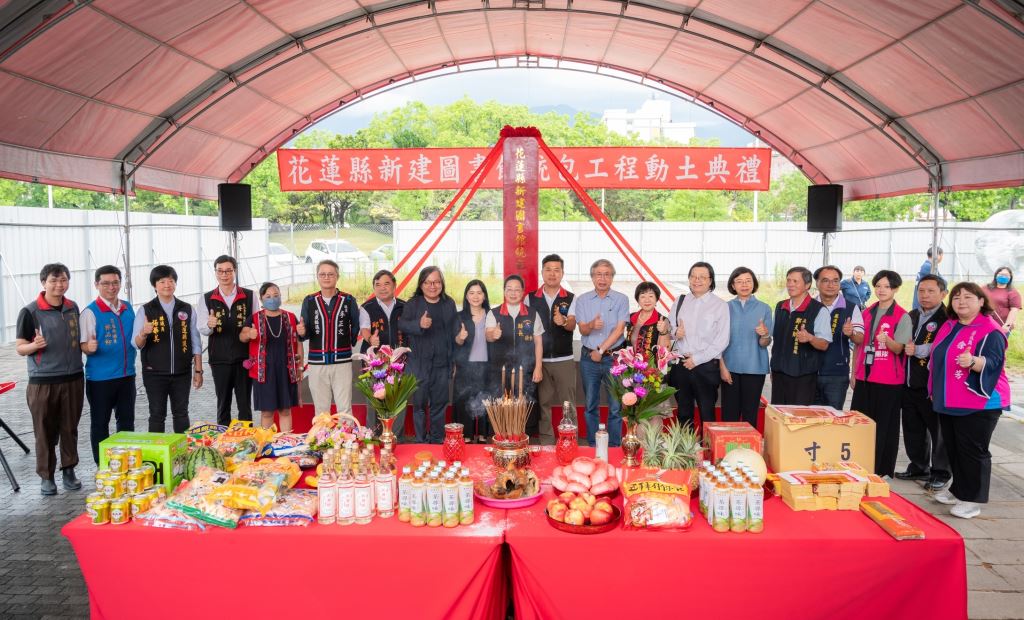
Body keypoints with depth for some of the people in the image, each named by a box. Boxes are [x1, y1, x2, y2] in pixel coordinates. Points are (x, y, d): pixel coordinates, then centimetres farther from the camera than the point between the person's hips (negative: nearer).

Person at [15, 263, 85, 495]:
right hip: (43, 382, -4)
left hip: (73, 379, 4)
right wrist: (35, 345, -26)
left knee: (70, 428, 10)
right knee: (45, 431, 4)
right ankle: (46, 476, 15)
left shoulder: (73, 308, 7)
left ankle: (69, 471, 22)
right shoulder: (30, 312, -7)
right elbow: (20, 348, -5)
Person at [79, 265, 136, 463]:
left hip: (127, 374, 5)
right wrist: (90, 347, -34)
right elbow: (85, 346, -13)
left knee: (127, 421, 14)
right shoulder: (91, 312, -9)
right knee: (100, 424, 6)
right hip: (100, 378, -5)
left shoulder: (128, 308, 7)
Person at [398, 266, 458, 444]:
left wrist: (455, 360, 10)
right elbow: (402, 324, -14)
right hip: (419, 364, -2)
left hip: (442, 364, 2)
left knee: (439, 404, 11)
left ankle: (437, 441, 23)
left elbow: (454, 333, 11)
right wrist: (419, 324, -33)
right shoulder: (413, 303, 0)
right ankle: (421, 441, 16)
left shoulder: (449, 304, 7)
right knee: (419, 404, 5)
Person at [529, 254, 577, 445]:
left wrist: (563, 321, -35)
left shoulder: (570, 298, 1)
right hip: (539, 360, 1)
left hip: (564, 360, -1)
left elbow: (572, 325, -11)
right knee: (543, 404, 8)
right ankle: (546, 443, 17)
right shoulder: (531, 298, 5)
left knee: (568, 404, 2)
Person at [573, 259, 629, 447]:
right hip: (589, 357, 2)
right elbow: (582, 329, -1)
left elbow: (619, 329, -6)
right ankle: (592, 446, 18)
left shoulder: (621, 299, 1)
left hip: (614, 357, -2)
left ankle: (614, 447, 9)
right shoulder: (582, 300, 6)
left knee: (616, 406, 0)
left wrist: (601, 350, -11)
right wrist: (592, 325, -23)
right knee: (591, 405, 9)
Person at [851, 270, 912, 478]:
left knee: (885, 428, 2)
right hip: (865, 377, 5)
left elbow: (898, 348, -14)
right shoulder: (867, 313, 10)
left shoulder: (902, 317, -7)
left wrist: (886, 340, -35)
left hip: (888, 381, -5)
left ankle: (884, 473, 12)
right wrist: (854, 373, 14)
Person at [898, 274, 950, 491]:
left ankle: (940, 473, 16)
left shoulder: (948, 318, -11)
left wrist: (918, 350, -19)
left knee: (938, 430, 4)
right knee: (913, 429, 16)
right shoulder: (911, 316, 14)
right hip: (909, 384, 7)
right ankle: (919, 467, 30)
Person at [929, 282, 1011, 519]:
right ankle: (958, 490, 28)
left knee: (972, 450, -2)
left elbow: (994, 362, -21)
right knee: (953, 448, 14)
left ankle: (972, 500, 7)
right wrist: (934, 390, 19)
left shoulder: (990, 331, -12)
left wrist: (973, 361, -41)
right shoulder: (949, 326, 12)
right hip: (948, 402, 8)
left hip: (978, 403, -8)